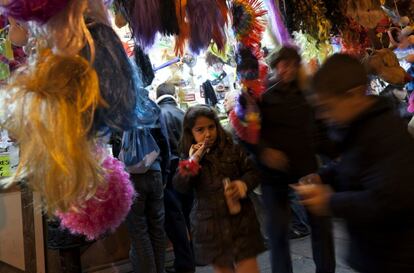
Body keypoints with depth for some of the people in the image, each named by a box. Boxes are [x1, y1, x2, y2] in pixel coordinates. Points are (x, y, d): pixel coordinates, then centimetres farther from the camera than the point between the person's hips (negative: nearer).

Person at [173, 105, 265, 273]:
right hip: (209, 225, 1)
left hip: (239, 219, -1)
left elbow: (252, 171, 3)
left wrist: (244, 184, -18)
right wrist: (192, 161, -20)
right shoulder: (188, 157, 0)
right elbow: (180, 187, -9)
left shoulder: (232, 148, -2)